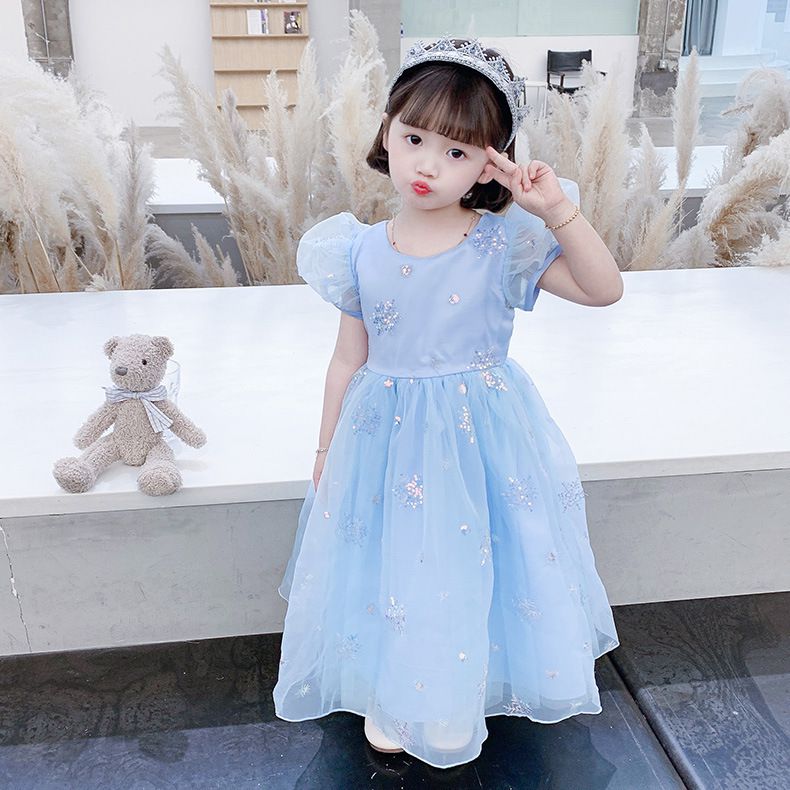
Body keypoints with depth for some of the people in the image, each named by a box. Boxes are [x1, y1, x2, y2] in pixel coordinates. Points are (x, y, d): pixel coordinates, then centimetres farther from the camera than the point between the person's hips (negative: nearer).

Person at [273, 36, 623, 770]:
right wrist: (327, 450, 10)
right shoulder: (361, 253, -7)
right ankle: (392, 696, 44)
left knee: (475, 569, 15)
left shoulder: (506, 242, -13)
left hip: (482, 435, -1)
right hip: (387, 435, 2)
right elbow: (348, 360, 3)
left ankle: (476, 681, 47)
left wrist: (557, 212, -30)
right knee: (393, 570, 15)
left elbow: (604, 289, -18)